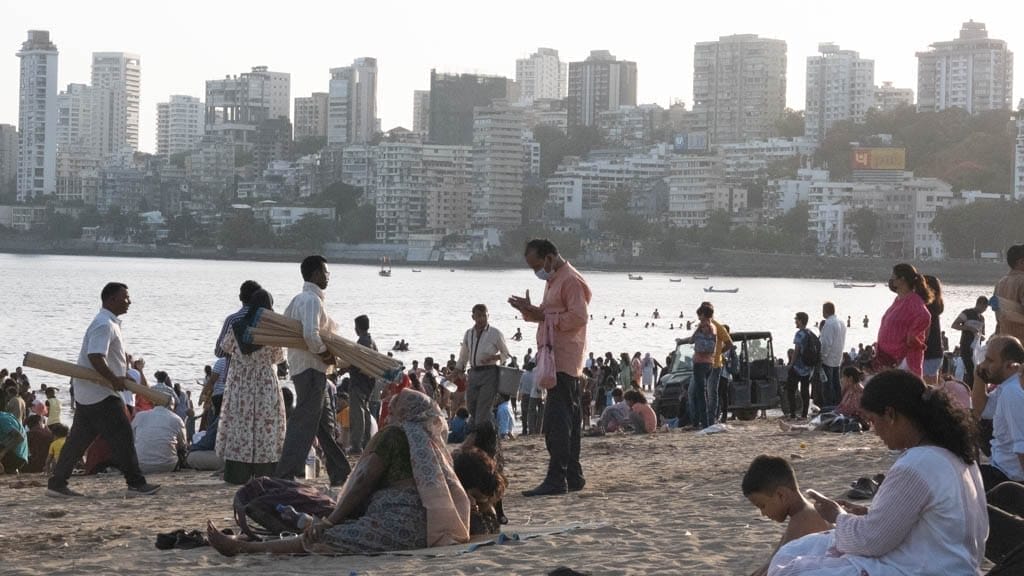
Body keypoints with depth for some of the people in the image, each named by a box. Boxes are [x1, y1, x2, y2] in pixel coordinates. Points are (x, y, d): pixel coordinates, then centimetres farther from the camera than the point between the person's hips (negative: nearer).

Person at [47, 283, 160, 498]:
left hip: (88, 393, 11)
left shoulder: (110, 323, 17)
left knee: (78, 439, 11)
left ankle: (56, 484, 14)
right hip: (100, 394, -11)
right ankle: (136, 483, -3)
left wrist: (120, 377, 10)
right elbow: (95, 357, -27)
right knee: (122, 436, -6)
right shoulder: (104, 325, -17)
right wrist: (114, 379, -21)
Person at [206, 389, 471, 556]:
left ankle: (243, 548, -9)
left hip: (397, 524, -8)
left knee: (319, 538, -9)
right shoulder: (432, 440, 23)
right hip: (423, 529, 8)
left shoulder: (395, 434, -1)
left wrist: (332, 520, 0)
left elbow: (363, 483, -4)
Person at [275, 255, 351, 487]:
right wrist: (324, 352, -13)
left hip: (300, 365, 11)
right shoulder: (312, 300, -16)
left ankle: (340, 473, 25)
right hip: (312, 369, -11)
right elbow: (311, 334, -29)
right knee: (304, 423, -8)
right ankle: (285, 474, -9)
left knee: (325, 421, 17)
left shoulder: (298, 299, 14)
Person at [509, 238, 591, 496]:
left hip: (563, 360, -11)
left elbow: (579, 317, -19)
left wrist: (542, 316, -17)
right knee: (570, 418, 12)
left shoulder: (571, 280, -11)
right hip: (557, 361, 11)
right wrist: (530, 310, 9)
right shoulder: (553, 280, 22)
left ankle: (556, 479, -17)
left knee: (556, 419, -14)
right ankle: (573, 476, 16)